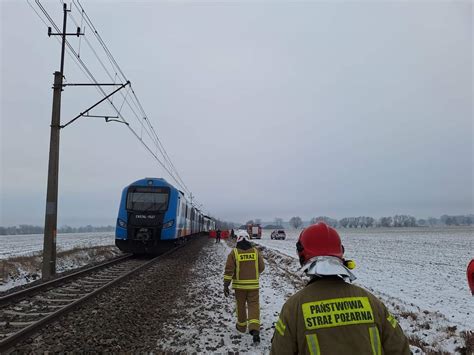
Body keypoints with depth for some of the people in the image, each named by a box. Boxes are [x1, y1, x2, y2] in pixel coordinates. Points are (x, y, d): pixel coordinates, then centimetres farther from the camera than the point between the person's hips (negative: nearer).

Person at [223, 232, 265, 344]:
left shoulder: (234, 252, -7)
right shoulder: (255, 251, -1)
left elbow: (229, 270, -11)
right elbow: (262, 267, 5)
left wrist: (226, 285, -7)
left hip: (239, 285, 0)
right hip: (253, 284, 1)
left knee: (240, 306, 17)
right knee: (253, 306, 5)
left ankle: (241, 326, 33)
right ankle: (254, 330, -10)